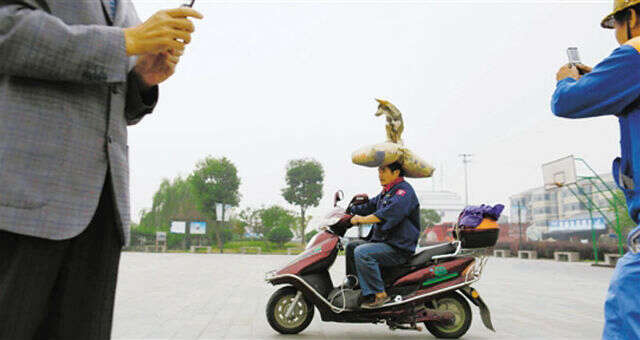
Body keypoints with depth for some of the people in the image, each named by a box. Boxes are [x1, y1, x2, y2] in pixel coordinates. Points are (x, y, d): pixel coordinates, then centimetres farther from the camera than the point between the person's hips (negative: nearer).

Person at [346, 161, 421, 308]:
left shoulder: (404, 191, -13)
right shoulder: (386, 192, 19)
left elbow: (388, 214, -28)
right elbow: (369, 206, 23)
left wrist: (362, 219, -26)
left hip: (399, 248, -10)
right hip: (382, 241, 10)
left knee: (362, 252, -28)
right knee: (351, 246, 15)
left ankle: (379, 294, -22)